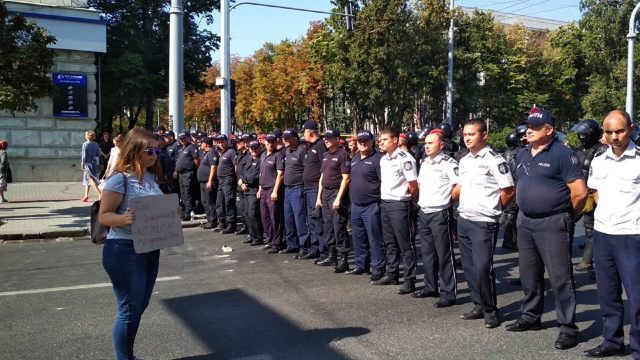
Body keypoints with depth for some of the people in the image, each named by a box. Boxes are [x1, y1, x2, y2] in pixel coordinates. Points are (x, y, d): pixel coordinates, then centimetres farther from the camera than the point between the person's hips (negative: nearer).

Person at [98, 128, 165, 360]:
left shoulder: (151, 176, 8)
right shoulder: (120, 179, -15)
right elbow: (103, 216, -14)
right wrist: (123, 219, -33)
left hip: (150, 249, 8)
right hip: (124, 251, -8)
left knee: (139, 307, 17)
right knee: (128, 309, 2)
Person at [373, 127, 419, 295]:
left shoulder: (404, 159, -14)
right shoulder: (383, 159, 11)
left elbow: (414, 186, -12)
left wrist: (405, 200, 0)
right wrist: (384, 199, 12)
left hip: (399, 205, -8)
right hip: (385, 204, 8)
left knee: (405, 245, -1)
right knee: (390, 243, 16)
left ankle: (410, 280, 6)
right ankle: (392, 275, 28)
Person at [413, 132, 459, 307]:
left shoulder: (448, 163, -11)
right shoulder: (424, 163, 13)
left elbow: (460, 186, -15)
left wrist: (446, 199, -6)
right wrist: (422, 199, 13)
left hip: (439, 213, -8)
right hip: (423, 212, 8)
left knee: (444, 254, -2)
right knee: (427, 253, 15)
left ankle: (448, 294, 4)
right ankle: (431, 287, 28)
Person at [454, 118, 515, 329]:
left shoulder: (494, 160, -10)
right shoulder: (464, 161, 12)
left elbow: (508, 191, -9)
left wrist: (493, 209, 0)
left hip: (484, 223, -7)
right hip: (463, 220, 8)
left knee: (482, 268, -9)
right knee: (469, 267, 12)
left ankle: (491, 310, 6)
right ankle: (479, 306, 24)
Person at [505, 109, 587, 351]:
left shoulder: (562, 154, -12)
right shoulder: (522, 154, 11)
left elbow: (580, 192, -14)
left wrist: (567, 215, -2)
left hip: (553, 224, -7)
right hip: (525, 222, 8)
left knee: (560, 278, -2)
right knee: (529, 275, 17)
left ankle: (567, 327, 8)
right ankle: (530, 317, 31)